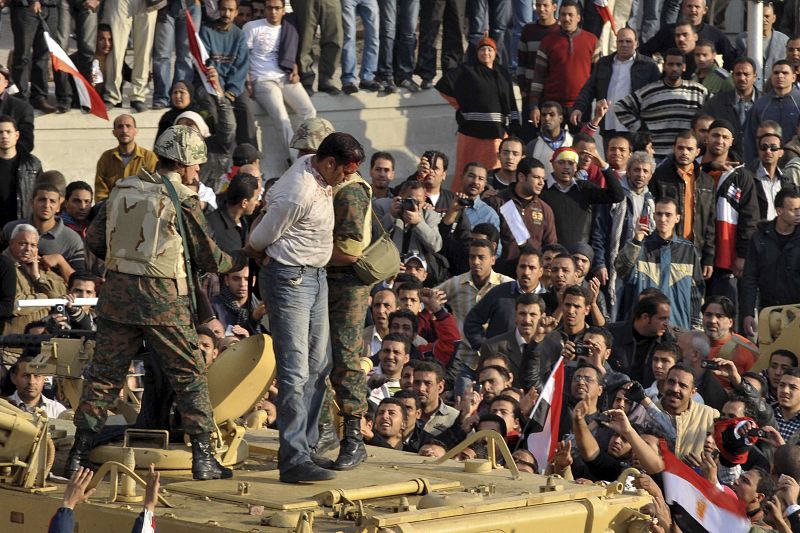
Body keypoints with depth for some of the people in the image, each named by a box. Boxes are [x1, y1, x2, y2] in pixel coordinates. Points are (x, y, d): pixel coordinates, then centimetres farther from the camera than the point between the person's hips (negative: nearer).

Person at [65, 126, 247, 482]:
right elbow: (209, 258, 0)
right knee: (190, 376, 6)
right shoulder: (181, 201, -6)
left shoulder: (121, 191, 7)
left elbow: (94, 241, 11)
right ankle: (203, 458, 5)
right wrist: (241, 261, 19)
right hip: (162, 299, -4)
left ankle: (79, 455, 9)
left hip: (117, 293, 4)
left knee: (104, 373, 10)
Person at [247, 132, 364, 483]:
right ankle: (294, 461, -14)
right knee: (296, 372, -12)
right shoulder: (300, 196, -26)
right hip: (290, 280, -10)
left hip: (316, 276, 10)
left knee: (318, 365, 15)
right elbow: (259, 240, -12)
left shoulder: (310, 165, 2)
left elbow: (272, 197, 19)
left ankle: (307, 442, 25)